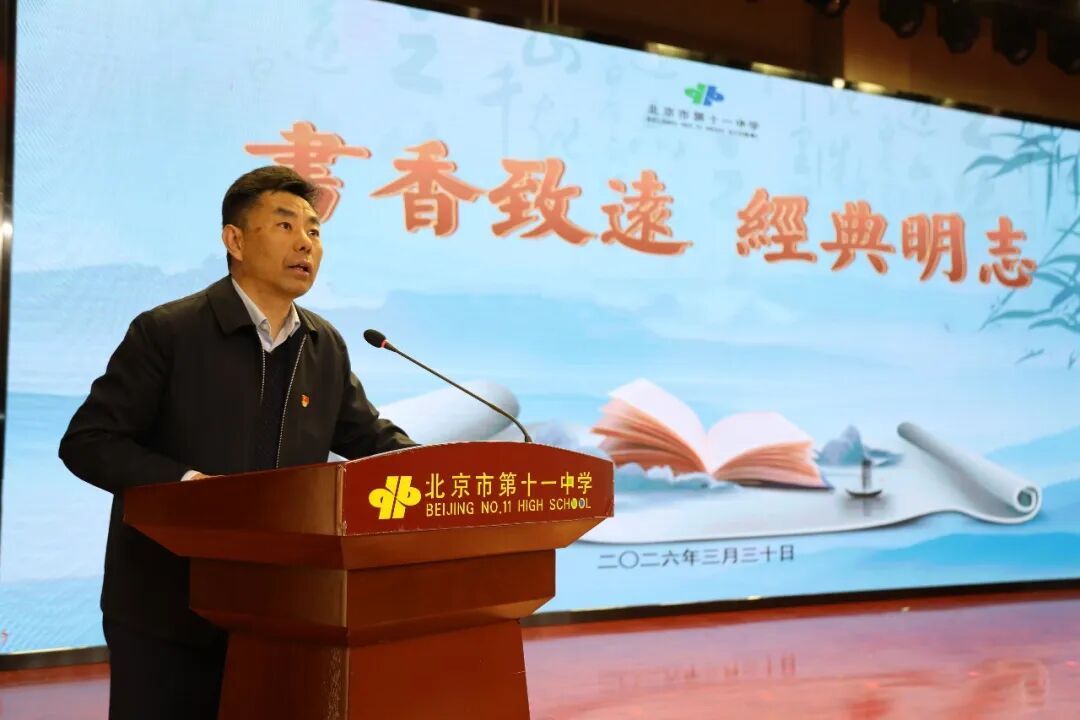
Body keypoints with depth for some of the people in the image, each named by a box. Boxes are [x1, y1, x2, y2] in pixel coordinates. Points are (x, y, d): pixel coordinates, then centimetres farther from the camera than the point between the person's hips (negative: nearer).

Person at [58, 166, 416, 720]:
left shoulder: (327, 347, 7)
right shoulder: (166, 331, -9)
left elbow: (372, 439, 14)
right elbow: (86, 442, -10)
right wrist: (184, 481, -24)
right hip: (167, 611, -4)